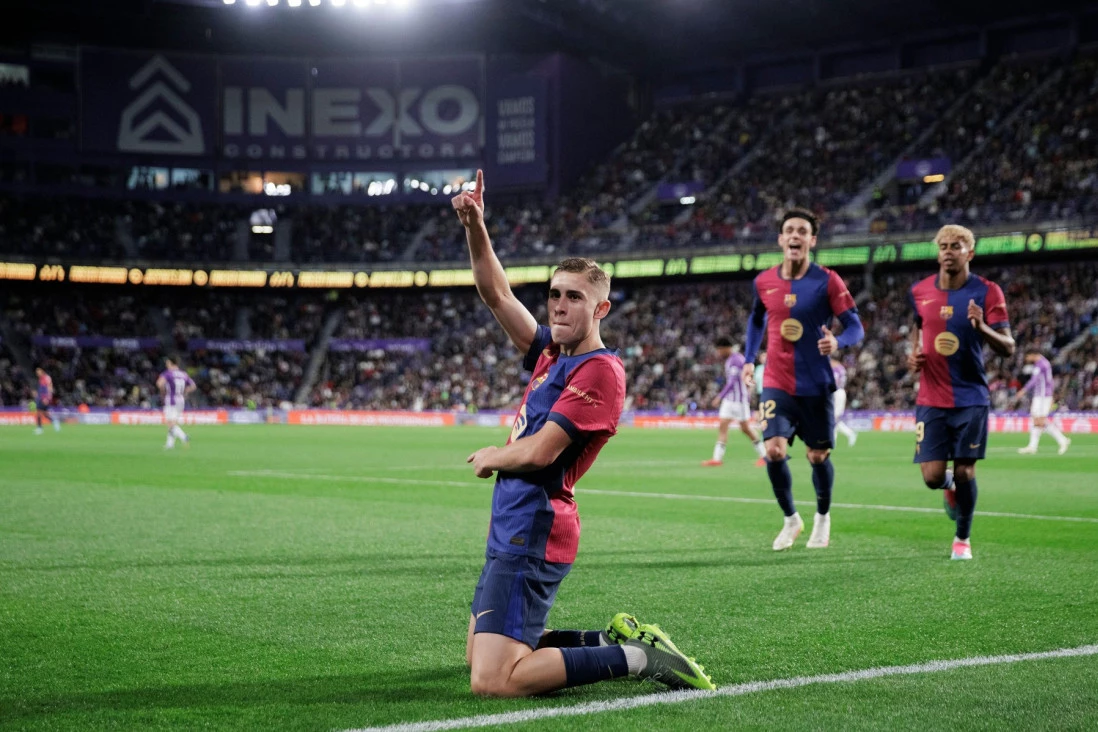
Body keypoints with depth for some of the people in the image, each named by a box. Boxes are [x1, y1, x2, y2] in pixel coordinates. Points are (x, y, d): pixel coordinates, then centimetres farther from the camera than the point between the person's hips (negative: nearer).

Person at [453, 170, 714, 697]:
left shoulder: (599, 370, -14)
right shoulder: (552, 353, 12)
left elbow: (538, 452, -20)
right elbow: (496, 294, 14)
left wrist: (490, 458, -1)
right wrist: (475, 227, 2)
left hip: (532, 535, -10)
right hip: (512, 529, 10)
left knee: (492, 683, -17)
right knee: (478, 655, 19)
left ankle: (634, 657, -10)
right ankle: (619, 639, 17)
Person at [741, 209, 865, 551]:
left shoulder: (827, 281, -8)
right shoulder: (763, 282, 2)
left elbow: (856, 327, -9)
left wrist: (837, 342, -30)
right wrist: (749, 359, 15)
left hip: (815, 385, -2)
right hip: (776, 384, 2)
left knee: (818, 456, 8)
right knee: (774, 451, -14)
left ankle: (823, 516, 36)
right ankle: (791, 519, 9)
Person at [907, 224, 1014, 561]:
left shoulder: (987, 292, -7)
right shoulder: (919, 291, 2)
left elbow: (1008, 347, -11)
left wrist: (982, 328, -30)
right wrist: (913, 353, 4)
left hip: (971, 398, -2)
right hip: (931, 398, 2)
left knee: (965, 472, -1)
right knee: (932, 477, -4)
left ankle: (963, 538, 22)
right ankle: (950, 486, 34)